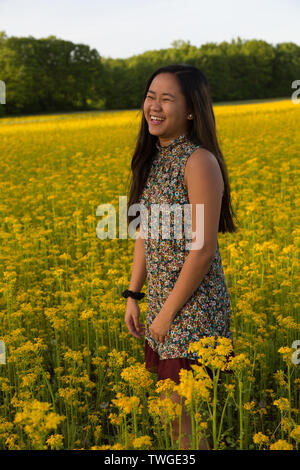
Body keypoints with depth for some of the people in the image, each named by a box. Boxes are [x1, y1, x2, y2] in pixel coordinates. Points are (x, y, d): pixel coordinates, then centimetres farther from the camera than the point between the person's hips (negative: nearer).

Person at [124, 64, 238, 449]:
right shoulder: (154, 159, 7)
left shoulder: (200, 162, -18)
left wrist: (168, 313, -14)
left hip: (194, 308, -8)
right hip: (161, 303, 8)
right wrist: (133, 296, 10)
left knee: (184, 419, 0)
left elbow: (203, 250, -19)